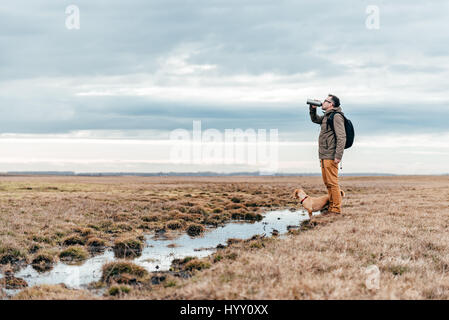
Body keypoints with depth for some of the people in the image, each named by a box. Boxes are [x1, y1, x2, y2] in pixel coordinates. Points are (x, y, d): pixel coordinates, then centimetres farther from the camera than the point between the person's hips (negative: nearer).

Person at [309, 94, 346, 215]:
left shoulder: (336, 116, -12)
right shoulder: (326, 117, 17)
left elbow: (341, 137, -18)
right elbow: (314, 119, 38)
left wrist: (338, 156, -23)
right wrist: (313, 108, 19)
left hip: (331, 157, -10)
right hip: (323, 155, 10)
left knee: (332, 182, -8)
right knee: (327, 182, 11)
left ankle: (336, 209, -5)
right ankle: (331, 207, 16)